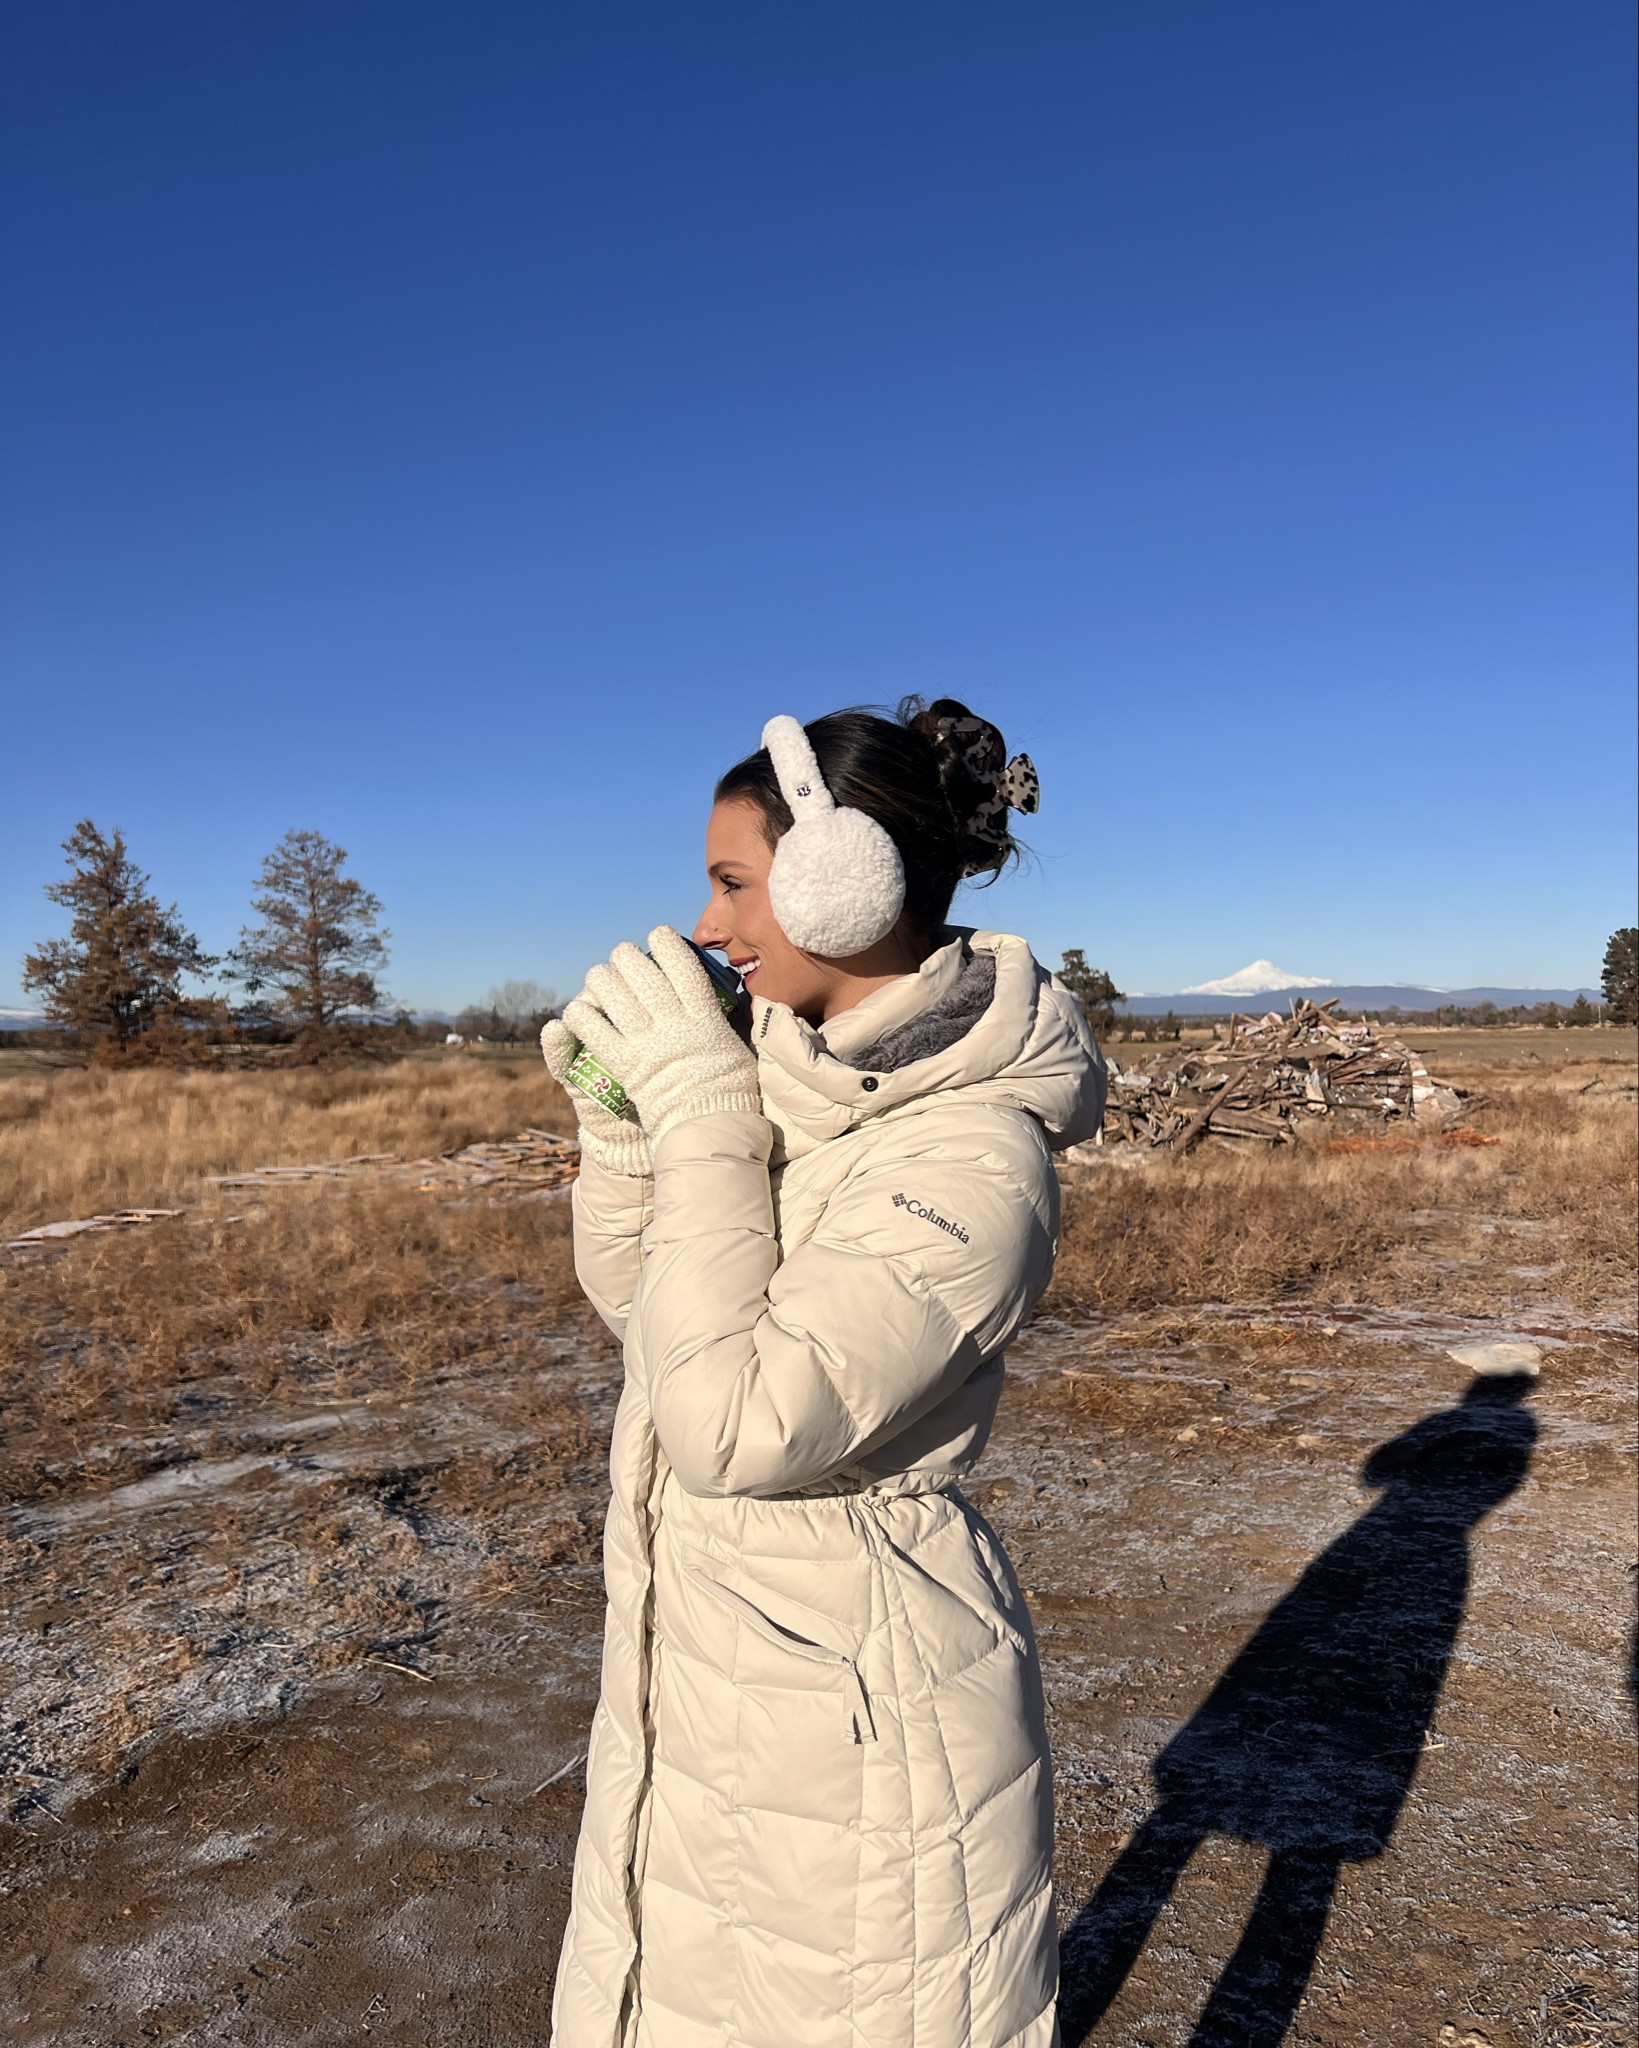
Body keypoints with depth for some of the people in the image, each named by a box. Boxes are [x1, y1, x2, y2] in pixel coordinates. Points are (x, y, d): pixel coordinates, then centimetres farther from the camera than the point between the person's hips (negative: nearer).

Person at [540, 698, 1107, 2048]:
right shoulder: (789, 1072, -1)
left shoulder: (976, 1159, -25)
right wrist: (621, 1109, -7)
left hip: (856, 1695, -8)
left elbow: (736, 1424, -30)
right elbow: (628, 1298, 9)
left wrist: (699, 1107, -26)